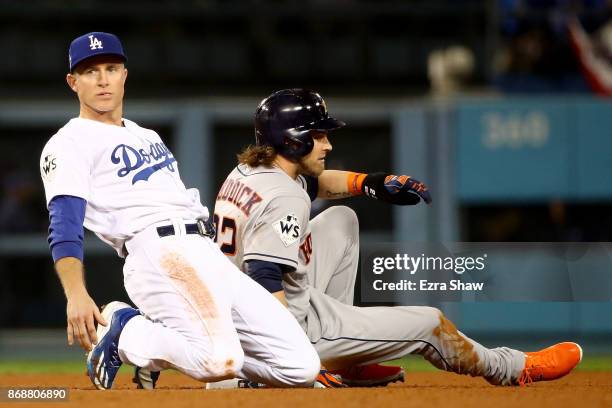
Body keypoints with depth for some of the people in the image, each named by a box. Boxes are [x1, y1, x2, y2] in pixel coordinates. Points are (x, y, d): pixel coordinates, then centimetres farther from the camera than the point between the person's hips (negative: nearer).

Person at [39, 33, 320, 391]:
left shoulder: (149, 136, 30)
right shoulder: (70, 144, 4)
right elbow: (64, 227, -10)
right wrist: (76, 296, -26)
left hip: (211, 254, 8)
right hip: (158, 251, -8)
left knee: (302, 368, -4)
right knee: (221, 362, -33)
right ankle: (125, 334, -6)